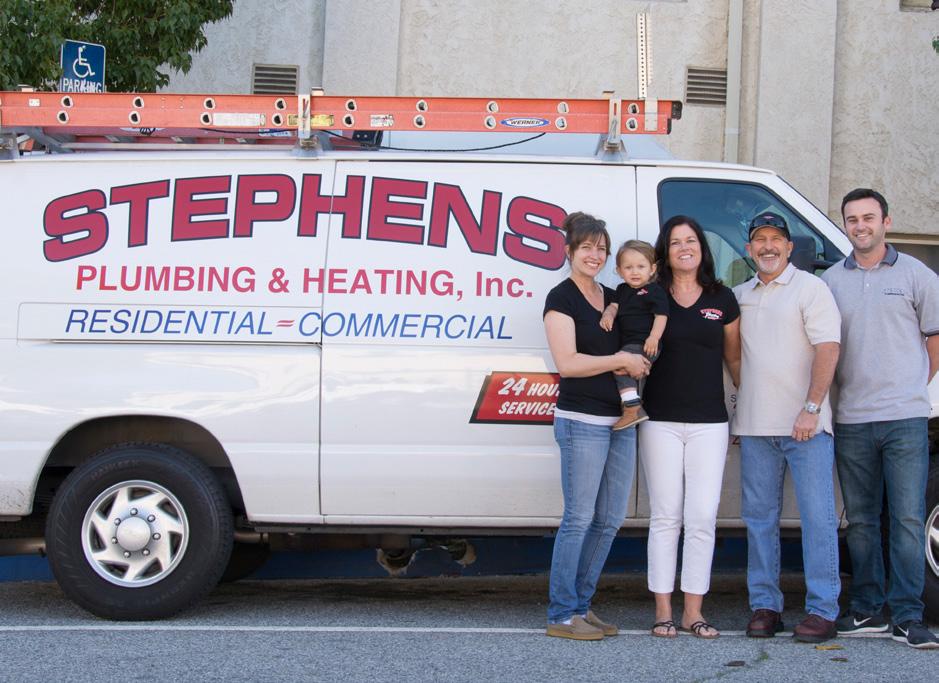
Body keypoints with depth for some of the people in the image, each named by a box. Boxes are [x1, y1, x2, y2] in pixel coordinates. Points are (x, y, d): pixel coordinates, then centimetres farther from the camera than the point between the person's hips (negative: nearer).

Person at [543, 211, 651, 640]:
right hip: (582, 420, -8)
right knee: (579, 519, -6)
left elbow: (634, 349, 25)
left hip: (621, 420, 8)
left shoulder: (613, 298, 16)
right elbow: (567, 362, -14)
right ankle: (561, 615, 1)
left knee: (610, 520, 9)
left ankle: (581, 605, 18)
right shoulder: (562, 298, -5)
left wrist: (637, 361, 2)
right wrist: (621, 361, -12)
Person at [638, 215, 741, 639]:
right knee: (666, 516, 1)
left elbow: (734, 358, 15)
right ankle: (663, 611, 6)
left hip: (709, 422, 1)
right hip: (660, 421, -1)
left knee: (702, 518, -1)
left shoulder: (723, 300, 9)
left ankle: (693, 612, 7)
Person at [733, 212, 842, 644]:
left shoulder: (810, 288, -1)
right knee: (759, 516, 7)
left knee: (817, 515, -4)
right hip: (755, 426, 5)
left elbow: (827, 348, -9)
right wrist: (739, 404, 9)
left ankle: (822, 610, -1)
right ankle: (765, 606, 14)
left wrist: (811, 409, -16)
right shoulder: (739, 296, 15)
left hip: (804, 425, -5)